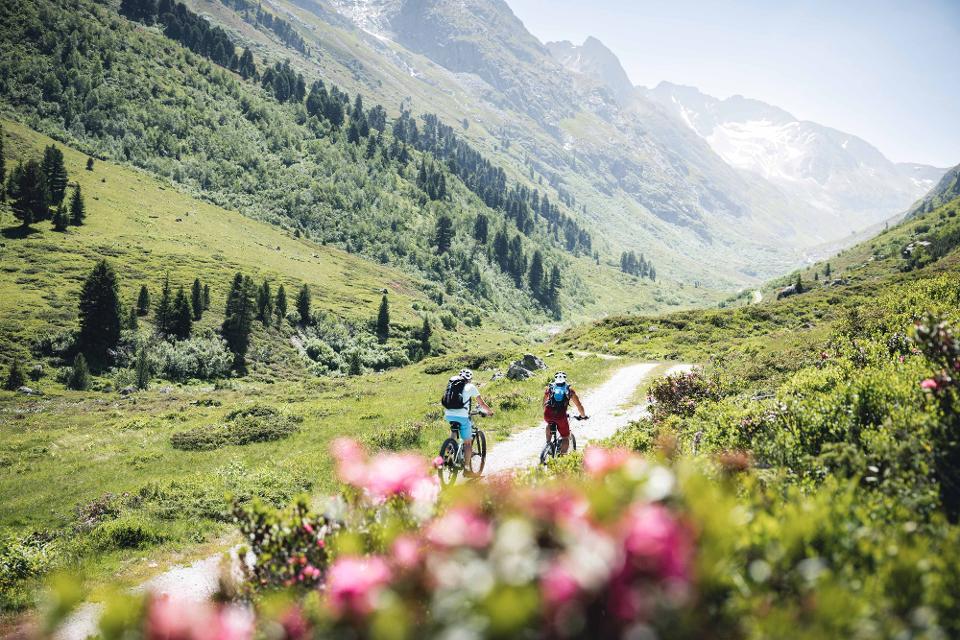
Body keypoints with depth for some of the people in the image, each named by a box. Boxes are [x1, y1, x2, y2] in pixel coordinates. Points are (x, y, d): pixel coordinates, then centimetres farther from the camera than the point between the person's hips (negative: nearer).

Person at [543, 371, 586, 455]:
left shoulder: (549, 388, 22)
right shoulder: (569, 389, 19)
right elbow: (579, 405, 22)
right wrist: (583, 416, 38)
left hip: (548, 415, 2)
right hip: (561, 415, -2)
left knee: (549, 425, 37)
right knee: (566, 437, 13)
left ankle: (548, 443, 29)